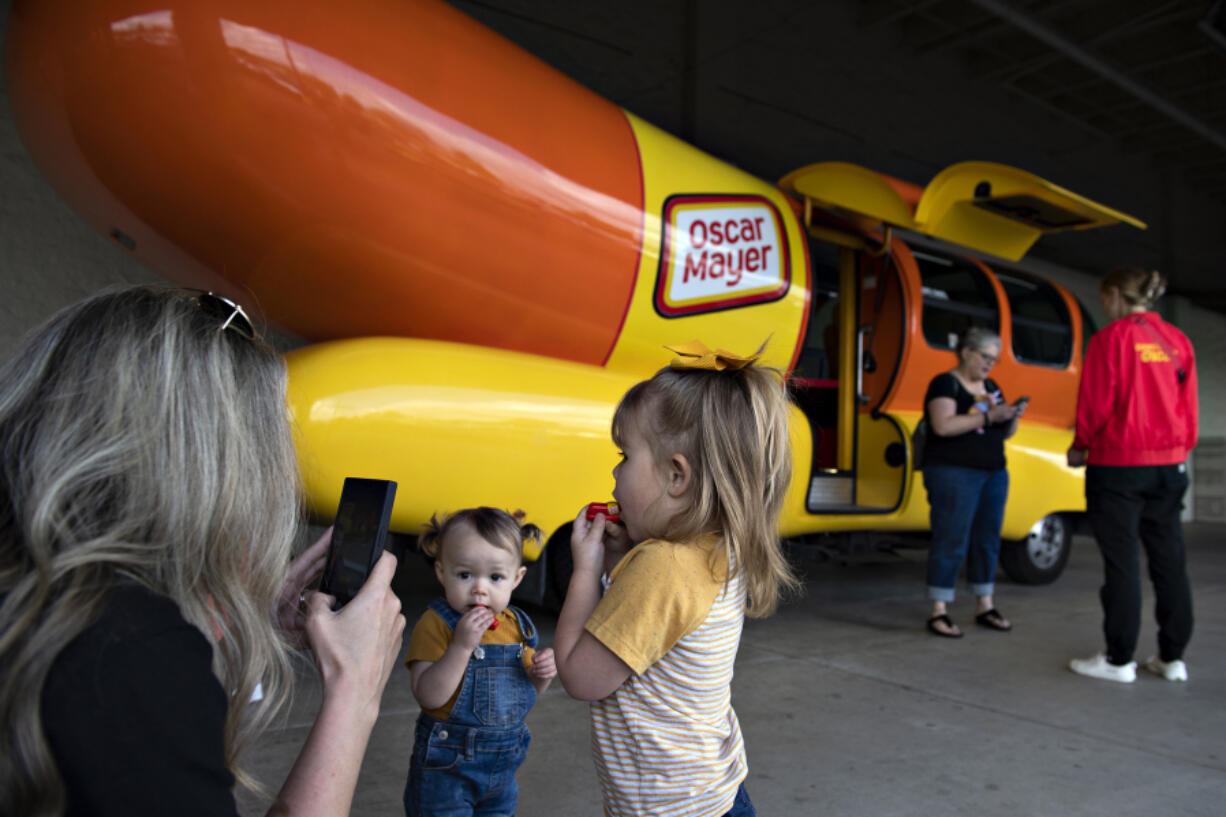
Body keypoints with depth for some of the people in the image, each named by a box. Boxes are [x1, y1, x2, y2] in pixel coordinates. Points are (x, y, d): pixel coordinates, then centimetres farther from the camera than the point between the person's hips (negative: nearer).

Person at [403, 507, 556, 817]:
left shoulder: (517, 625, 0)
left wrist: (541, 674, -10)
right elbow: (429, 697, -27)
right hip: (446, 768, -5)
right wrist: (462, 645, -35)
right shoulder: (435, 625, -18)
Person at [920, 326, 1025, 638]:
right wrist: (988, 416, -21)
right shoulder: (945, 383, -6)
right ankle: (938, 612, -2)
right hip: (954, 472, -8)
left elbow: (1005, 433, 20)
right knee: (951, 542, -8)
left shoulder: (991, 387, 17)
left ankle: (984, 606, 21)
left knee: (987, 541, 10)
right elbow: (943, 426, -21)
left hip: (994, 473, 8)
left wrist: (1012, 416, -1)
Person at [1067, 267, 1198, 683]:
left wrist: (1080, 447, 4)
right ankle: (1172, 657, 19)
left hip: (1119, 462, -6)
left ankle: (1119, 660, 7)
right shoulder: (1177, 341, 8)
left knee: (1122, 563, 0)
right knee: (1169, 560, 11)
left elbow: (1096, 403, -10)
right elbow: (1188, 404, 11)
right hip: (1169, 465, 6)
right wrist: (1180, 450, 21)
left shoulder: (1110, 338, -9)